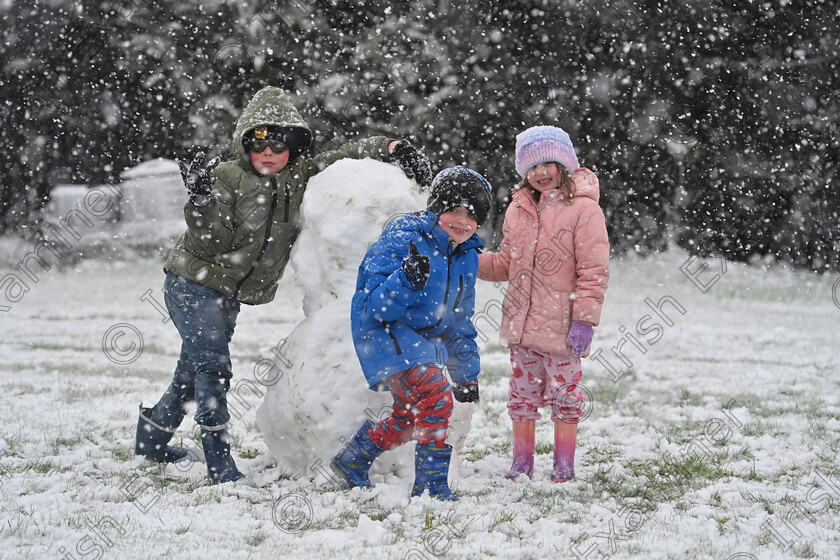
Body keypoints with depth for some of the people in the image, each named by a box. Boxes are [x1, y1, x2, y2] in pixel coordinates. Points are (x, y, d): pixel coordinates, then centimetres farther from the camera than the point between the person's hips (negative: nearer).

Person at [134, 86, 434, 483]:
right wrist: (202, 201, -37)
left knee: (194, 369, 16)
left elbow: (348, 156, 6)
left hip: (229, 294, 7)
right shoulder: (226, 177, -15)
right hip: (193, 282, -6)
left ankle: (153, 435, 33)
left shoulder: (300, 176, 1)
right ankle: (218, 458, -12)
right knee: (212, 365, -15)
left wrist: (394, 148, -7)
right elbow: (213, 243, -20)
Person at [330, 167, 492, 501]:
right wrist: (407, 280, -43)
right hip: (385, 333, -8)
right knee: (434, 397, -25)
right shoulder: (402, 241, -18)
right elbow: (376, 307, -25)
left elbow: (460, 322, 16)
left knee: (408, 419, 15)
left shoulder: (466, 254, 6)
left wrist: (467, 374, 15)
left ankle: (351, 461, 39)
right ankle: (432, 486, -16)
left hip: (426, 339, 8)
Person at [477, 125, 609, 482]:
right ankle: (522, 463, 24)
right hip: (520, 322, 5)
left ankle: (564, 466, 18)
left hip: (560, 327, -5)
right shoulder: (518, 209, 10)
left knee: (564, 394, 6)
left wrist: (584, 320, -16)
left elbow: (593, 272, -12)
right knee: (523, 393, 12)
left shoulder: (583, 209, -9)